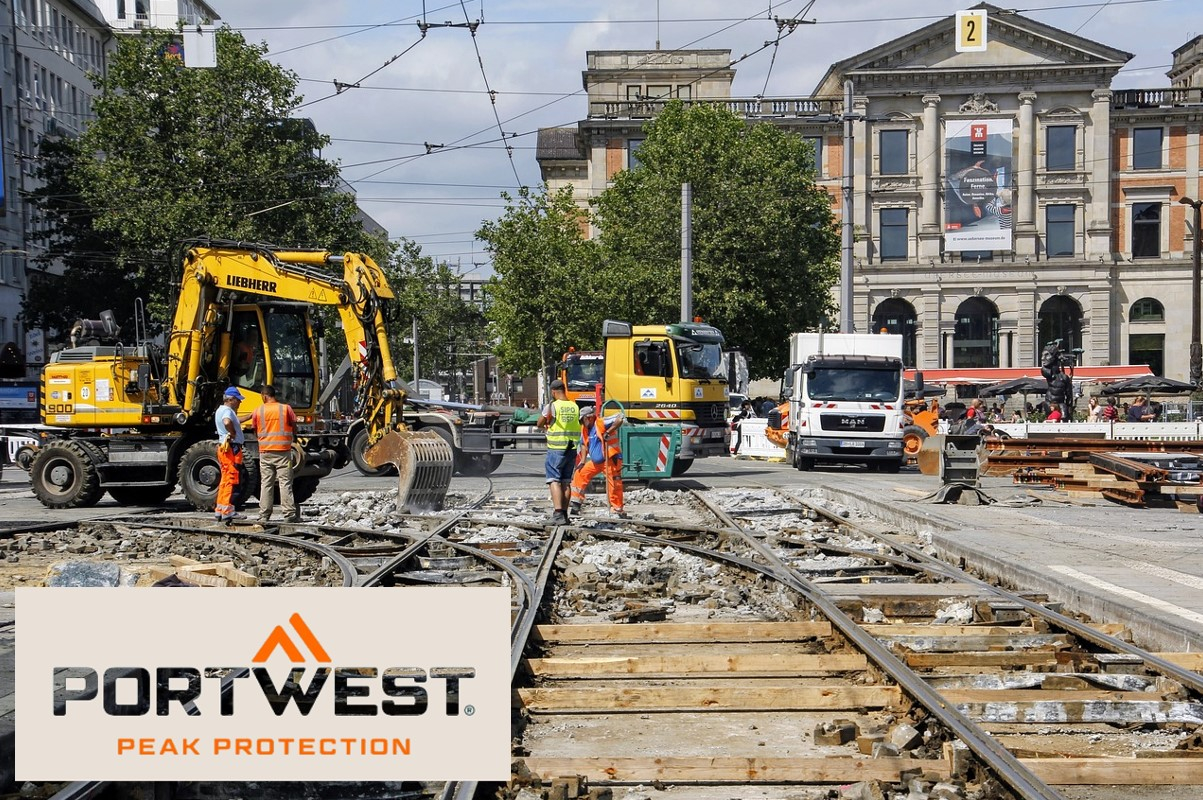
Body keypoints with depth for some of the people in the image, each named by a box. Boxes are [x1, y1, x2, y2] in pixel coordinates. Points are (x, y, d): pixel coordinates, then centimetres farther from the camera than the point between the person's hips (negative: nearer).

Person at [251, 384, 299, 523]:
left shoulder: (258, 411, 2)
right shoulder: (286, 408, -2)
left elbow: (255, 432, 9)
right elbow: (294, 427, 3)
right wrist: (293, 437, 24)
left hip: (265, 451, 2)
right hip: (283, 450, -2)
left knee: (266, 484, 7)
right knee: (285, 483, -1)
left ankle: (264, 515, 7)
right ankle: (289, 514, -4)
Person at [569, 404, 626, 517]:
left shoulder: (602, 423, -17)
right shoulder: (584, 428, 8)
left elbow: (620, 417, -28)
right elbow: (584, 444, 21)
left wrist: (608, 432, -28)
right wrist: (583, 461, 13)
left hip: (610, 460, -9)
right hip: (595, 461, 9)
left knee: (614, 485, -9)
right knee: (580, 474, 10)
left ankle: (617, 511, 0)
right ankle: (576, 503, 17)